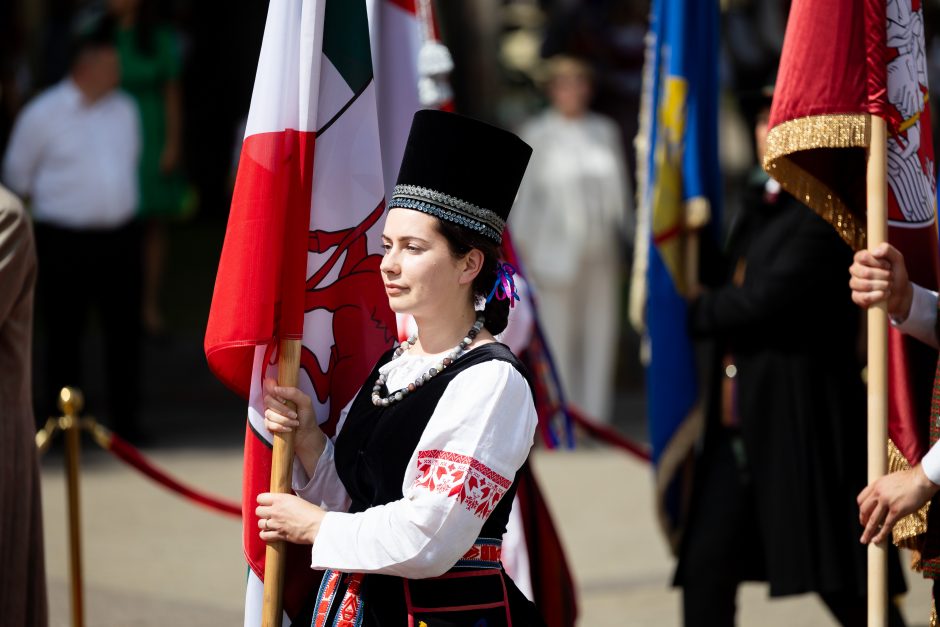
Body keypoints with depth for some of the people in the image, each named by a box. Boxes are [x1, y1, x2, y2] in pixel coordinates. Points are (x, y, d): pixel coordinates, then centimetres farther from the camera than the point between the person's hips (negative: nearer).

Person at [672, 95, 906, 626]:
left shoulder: (831, 210, -12)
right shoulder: (758, 205, 17)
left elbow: (765, 299, -19)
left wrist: (697, 314, -4)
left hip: (805, 422, -8)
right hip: (738, 422, 8)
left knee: (842, 581, -3)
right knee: (706, 568, 3)